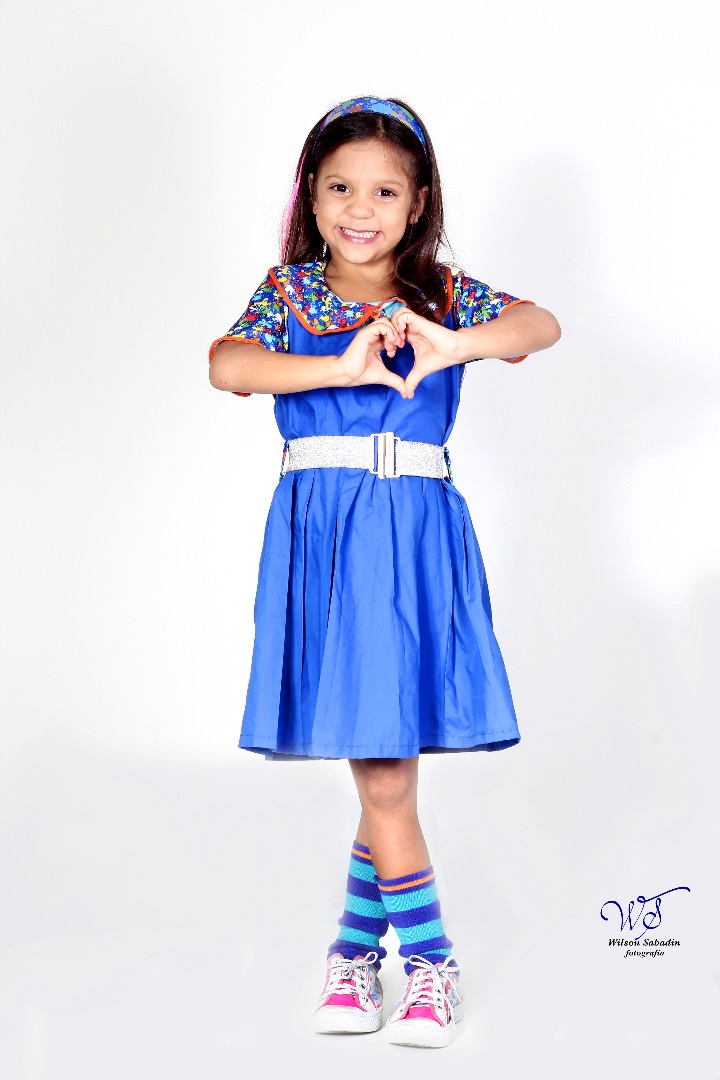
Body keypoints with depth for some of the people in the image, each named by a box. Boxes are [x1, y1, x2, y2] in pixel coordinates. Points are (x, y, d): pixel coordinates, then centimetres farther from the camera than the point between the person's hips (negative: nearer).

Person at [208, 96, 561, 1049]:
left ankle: (358, 943, 22)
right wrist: (346, 369, -21)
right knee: (378, 763, 1)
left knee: (388, 757, 1)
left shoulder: (443, 293, 10)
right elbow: (226, 365, -11)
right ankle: (428, 957, 17)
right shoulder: (290, 290, 8)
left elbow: (541, 325, -7)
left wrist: (454, 343, -24)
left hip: (416, 531, 1)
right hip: (322, 530, -1)